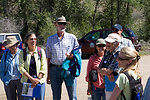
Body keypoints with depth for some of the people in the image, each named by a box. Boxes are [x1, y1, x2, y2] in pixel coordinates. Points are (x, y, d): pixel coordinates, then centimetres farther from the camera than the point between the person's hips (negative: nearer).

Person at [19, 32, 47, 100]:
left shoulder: (41, 51, 4)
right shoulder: (22, 53, 2)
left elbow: (44, 67, 1)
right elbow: (21, 68, -4)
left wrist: (38, 79, -11)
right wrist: (31, 79, -13)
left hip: (40, 80, 0)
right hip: (27, 80, 0)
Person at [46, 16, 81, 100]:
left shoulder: (72, 38, 9)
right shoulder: (50, 39, 13)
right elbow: (49, 58, 14)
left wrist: (72, 56, -14)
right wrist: (48, 75, 10)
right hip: (55, 70, 2)